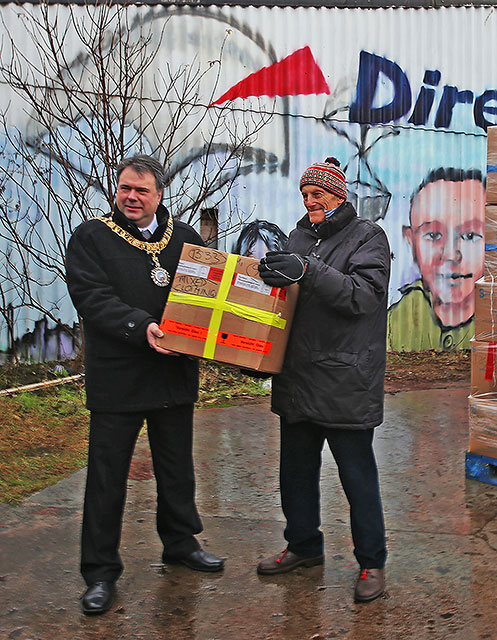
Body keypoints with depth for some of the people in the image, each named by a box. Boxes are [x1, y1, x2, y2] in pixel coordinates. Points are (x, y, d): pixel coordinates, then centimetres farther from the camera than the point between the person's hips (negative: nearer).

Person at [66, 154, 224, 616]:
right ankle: (100, 572, 17)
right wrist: (141, 327, -29)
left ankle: (180, 542, 38)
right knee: (107, 474, 3)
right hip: (116, 378, -4)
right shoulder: (91, 237, -2)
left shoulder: (184, 238, 8)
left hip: (175, 373, 4)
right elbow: (92, 298, -15)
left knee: (177, 467, 18)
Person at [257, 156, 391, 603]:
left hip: (346, 381, -6)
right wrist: (272, 276, -1)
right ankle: (304, 546, 34)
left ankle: (372, 562, 17)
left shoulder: (367, 237, -4)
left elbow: (362, 295, -19)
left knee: (357, 475, 2)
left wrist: (308, 271, -29)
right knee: (297, 468, 16)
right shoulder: (301, 236, 15)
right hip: (297, 378, 7)